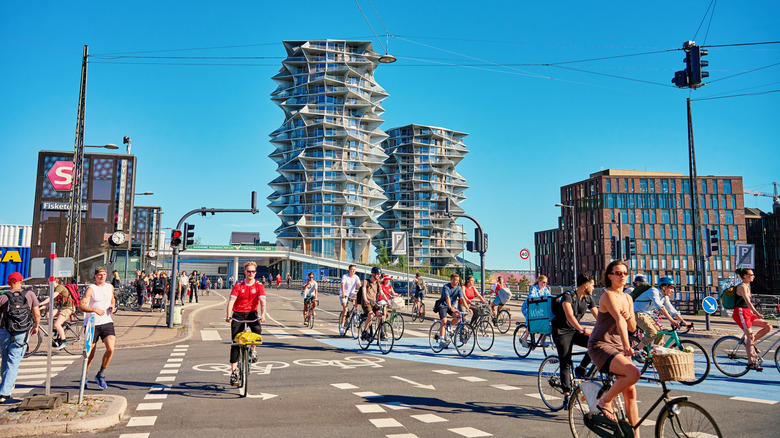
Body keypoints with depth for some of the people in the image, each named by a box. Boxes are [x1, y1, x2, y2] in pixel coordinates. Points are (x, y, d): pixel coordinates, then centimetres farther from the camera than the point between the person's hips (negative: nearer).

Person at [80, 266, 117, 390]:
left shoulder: (110, 287, 10)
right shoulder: (91, 289, -7)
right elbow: (81, 305, -17)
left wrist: (113, 306, 7)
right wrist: (95, 309, -32)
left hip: (107, 322, 4)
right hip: (92, 324, -3)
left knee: (110, 349, -15)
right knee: (90, 354, 5)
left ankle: (101, 375, 4)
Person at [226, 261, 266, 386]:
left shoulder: (259, 285, -3)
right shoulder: (238, 285, -4)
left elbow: (262, 301, -14)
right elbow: (231, 300, -14)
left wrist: (262, 315, -32)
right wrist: (228, 316, -30)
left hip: (252, 313, 0)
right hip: (238, 314, 0)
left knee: (257, 329, -32)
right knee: (235, 343, -4)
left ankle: (253, 350, -2)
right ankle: (233, 372, 3)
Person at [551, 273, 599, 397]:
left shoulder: (589, 299, 3)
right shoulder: (568, 296, -19)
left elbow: (598, 316, -1)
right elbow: (570, 316, -32)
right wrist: (582, 329, -47)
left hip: (575, 331, 6)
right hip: (562, 332, -6)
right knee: (565, 363, -12)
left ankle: (581, 369, -2)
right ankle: (567, 393, -7)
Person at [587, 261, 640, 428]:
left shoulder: (628, 298, 12)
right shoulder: (608, 295, -12)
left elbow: (632, 328, 12)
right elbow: (619, 320, -27)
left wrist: (629, 317, -10)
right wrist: (627, 346, -38)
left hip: (619, 346, 8)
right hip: (601, 345, -8)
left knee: (630, 392, 2)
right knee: (633, 373, -28)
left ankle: (635, 434, 9)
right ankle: (605, 401, -6)